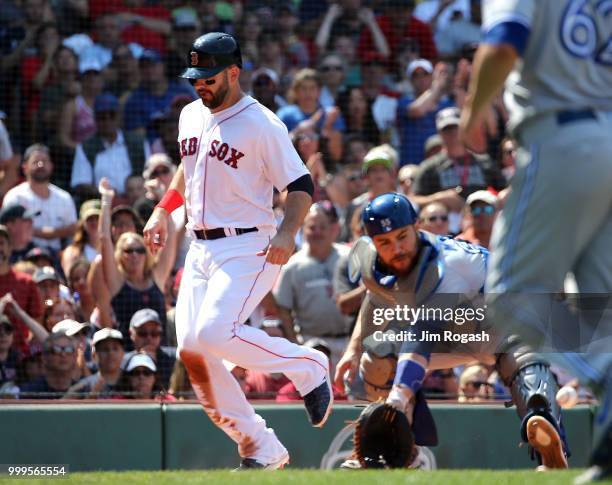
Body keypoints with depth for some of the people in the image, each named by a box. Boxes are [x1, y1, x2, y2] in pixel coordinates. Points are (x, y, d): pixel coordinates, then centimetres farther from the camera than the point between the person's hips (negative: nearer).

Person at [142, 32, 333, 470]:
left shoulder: (261, 124, -11)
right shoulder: (191, 116, 12)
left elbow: (301, 186, -11)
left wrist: (287, 232, -26)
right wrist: (164, 210, 22)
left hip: (248, 248, -8)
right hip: (201, 249, 8)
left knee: (215, 333, -27)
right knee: (190, 349, -4)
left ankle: (308, 366, -2)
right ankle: (261, 449, 3)